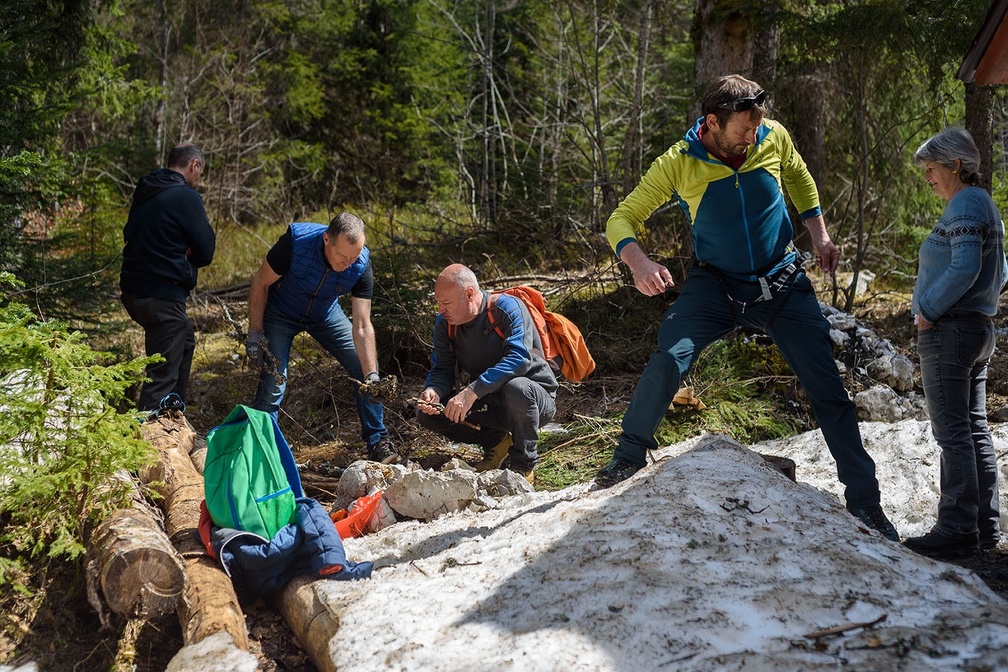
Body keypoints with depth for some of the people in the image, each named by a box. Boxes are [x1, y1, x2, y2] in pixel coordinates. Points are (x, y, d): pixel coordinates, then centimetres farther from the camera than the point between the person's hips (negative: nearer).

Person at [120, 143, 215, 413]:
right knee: (162, 375, -6)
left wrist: (180, 252, 7)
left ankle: (174, 413, 40)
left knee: (185, 342, 29)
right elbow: (206, 251, -13)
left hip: (134, 290, 10)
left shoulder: (144, 193, 12)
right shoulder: (185, 196, -13)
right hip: (161, 296, -10)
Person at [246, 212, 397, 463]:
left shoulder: (361, 265, -29)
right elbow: (260, 283, -19)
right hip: (280, 312, -2)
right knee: (274, 381, -15)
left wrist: (372, 378, -35)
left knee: (366, 368, -7)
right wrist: (255, 334, -17)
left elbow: (362, 328, -26)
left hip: (325, 313, 3)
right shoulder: (295, 242, -36)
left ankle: (378, 443, 5)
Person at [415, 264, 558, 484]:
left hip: (536, 397, -5)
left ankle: (524, 467, -16)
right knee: (426, 412, -12)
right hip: (489, 403, 6)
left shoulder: (507, 308, -20)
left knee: (516, 387, -40)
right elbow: (442, 369, 1)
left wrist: (472, 391, -41)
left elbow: (520, 358, -34)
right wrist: (433, 391, -24)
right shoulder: (445, 322, -2)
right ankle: (496, 442, 4)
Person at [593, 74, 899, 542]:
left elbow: (799, 178, 14)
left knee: (828, 389, 3)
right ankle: (627, 460, -12)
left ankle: (864, 500, 18)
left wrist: (819, 235, 6)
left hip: (783, 282, 2)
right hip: (716, 285, -2)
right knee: (668, 359, -29)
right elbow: (621, 219, -13)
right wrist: (639, 263, -34)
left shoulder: (774, 139, -8)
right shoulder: (678, 164, -16)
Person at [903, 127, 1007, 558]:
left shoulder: (965, 204, -13)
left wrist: (928, 309, -17)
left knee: (953, 432, -7)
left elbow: (964, 266, -25)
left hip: (948, 330, -10)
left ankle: (957, 529, -3)